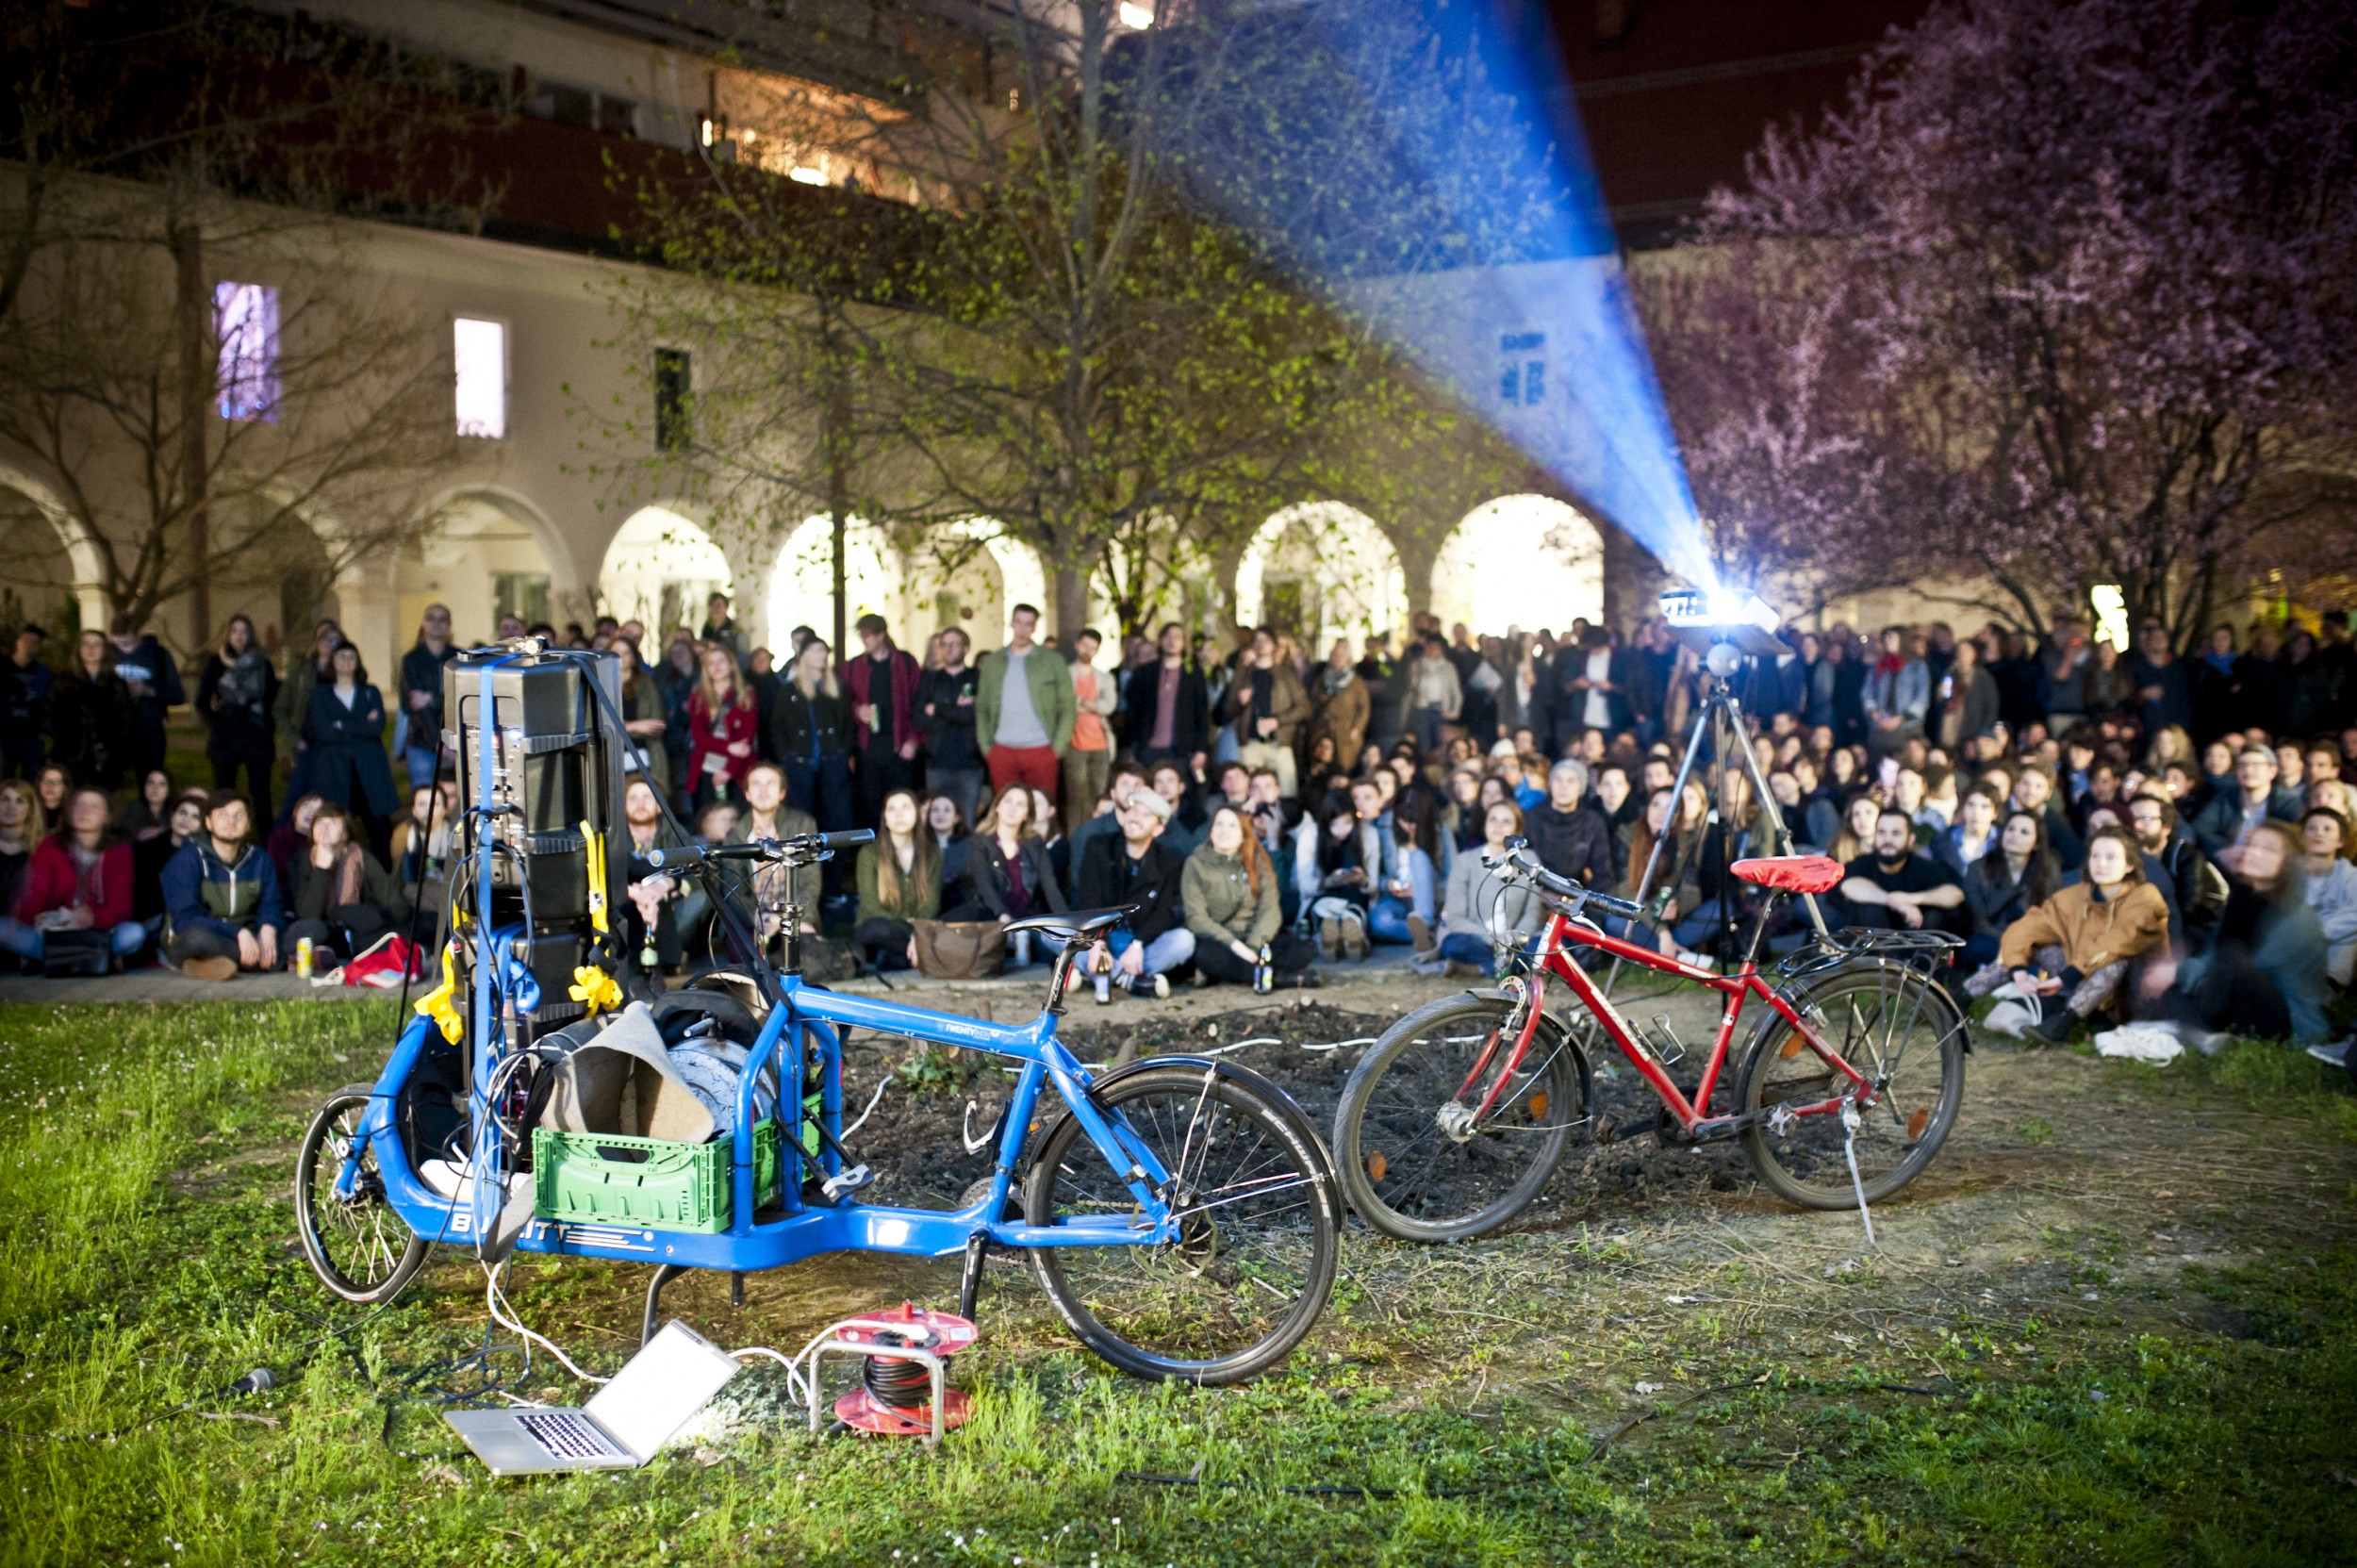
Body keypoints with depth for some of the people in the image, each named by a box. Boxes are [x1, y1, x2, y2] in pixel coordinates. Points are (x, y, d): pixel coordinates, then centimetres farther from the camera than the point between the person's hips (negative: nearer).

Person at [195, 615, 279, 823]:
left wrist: (268, 728, 0)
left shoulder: (262, 664, 9)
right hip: (225, 739, 0)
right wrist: (214, 723, -3)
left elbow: (273, 700, 11)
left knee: (261, 796, -2)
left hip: (258, 737, 0)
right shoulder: (215, 663, 9)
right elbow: (202, 701, 11)